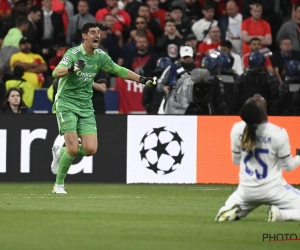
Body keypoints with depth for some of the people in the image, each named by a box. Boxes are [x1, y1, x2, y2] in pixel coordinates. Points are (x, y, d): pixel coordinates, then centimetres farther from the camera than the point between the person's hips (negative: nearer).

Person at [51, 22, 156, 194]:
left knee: (90, 149, -9)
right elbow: (56, 73, -29)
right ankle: (59, 184, 5)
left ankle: (60, 152, 19)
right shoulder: (73, 54, -15)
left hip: (86, 107, 5)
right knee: (73, 149, -15)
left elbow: (119, 70, 19)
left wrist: (142, 79, 13)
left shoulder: (100, 56, 4)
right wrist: (72, 68, -49)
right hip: (66, 104, -5)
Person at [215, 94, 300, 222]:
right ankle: (280, 214, -17)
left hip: (247, 191, 4)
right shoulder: (278, 133, -21)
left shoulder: (237, 129, -10)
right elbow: (288, 166, -8)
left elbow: (236, 161, 6)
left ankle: (232, 211, -5)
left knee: (225, 214, 28)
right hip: (272, 190, -4)